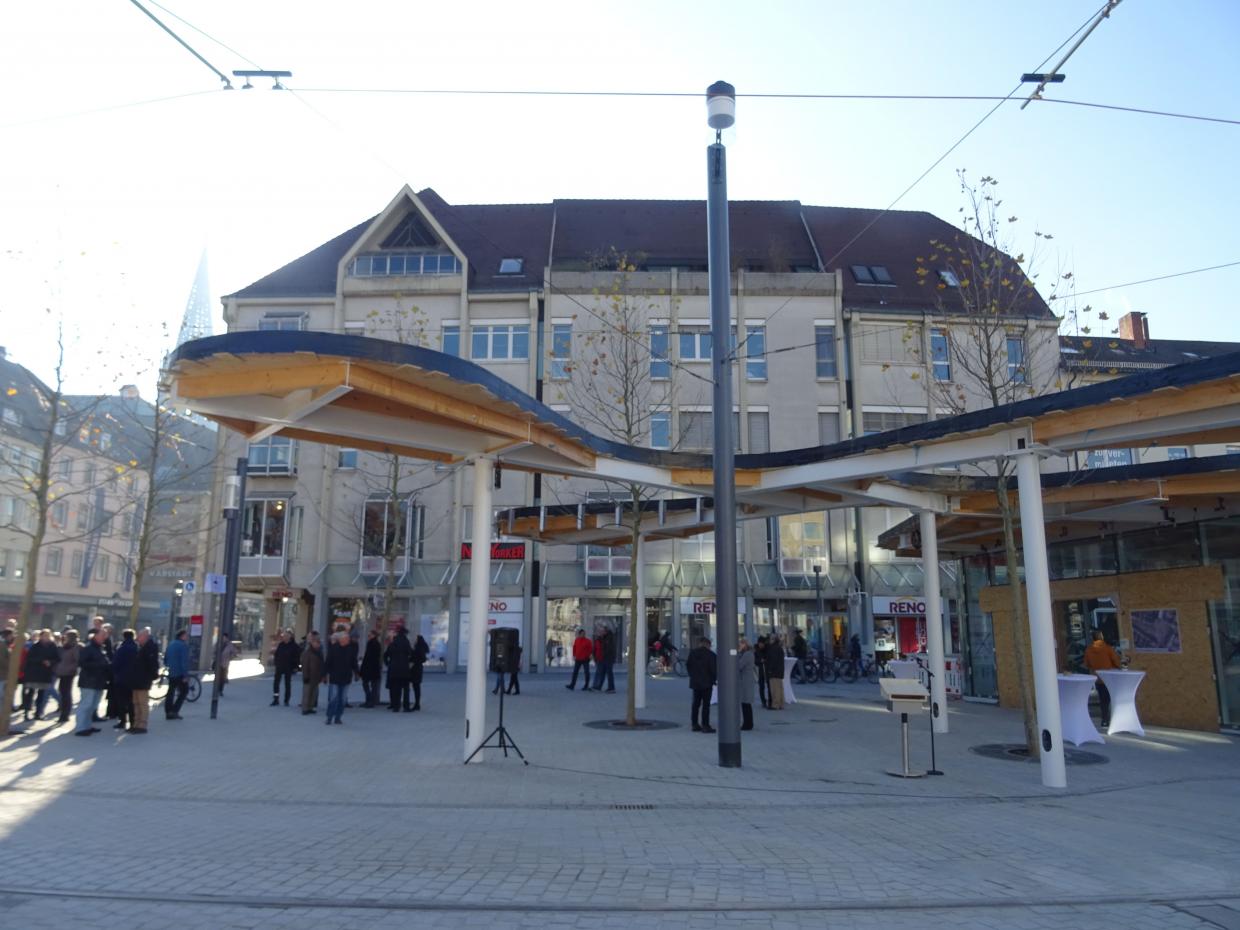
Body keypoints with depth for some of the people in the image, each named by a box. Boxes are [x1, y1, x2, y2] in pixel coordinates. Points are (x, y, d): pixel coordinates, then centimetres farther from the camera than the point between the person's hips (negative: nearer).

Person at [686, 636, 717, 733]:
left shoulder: (692, 653, 3)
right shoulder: (710, 655, -12)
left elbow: (688, 665, 9)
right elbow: (713, 669, -13)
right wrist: (714, 679, 3)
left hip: (695, 682, 5)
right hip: (706, 682, -5)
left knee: (696, 703, 14)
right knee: (706, 704, -2)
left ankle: (695, 724, 17)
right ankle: (705, 725, -3)